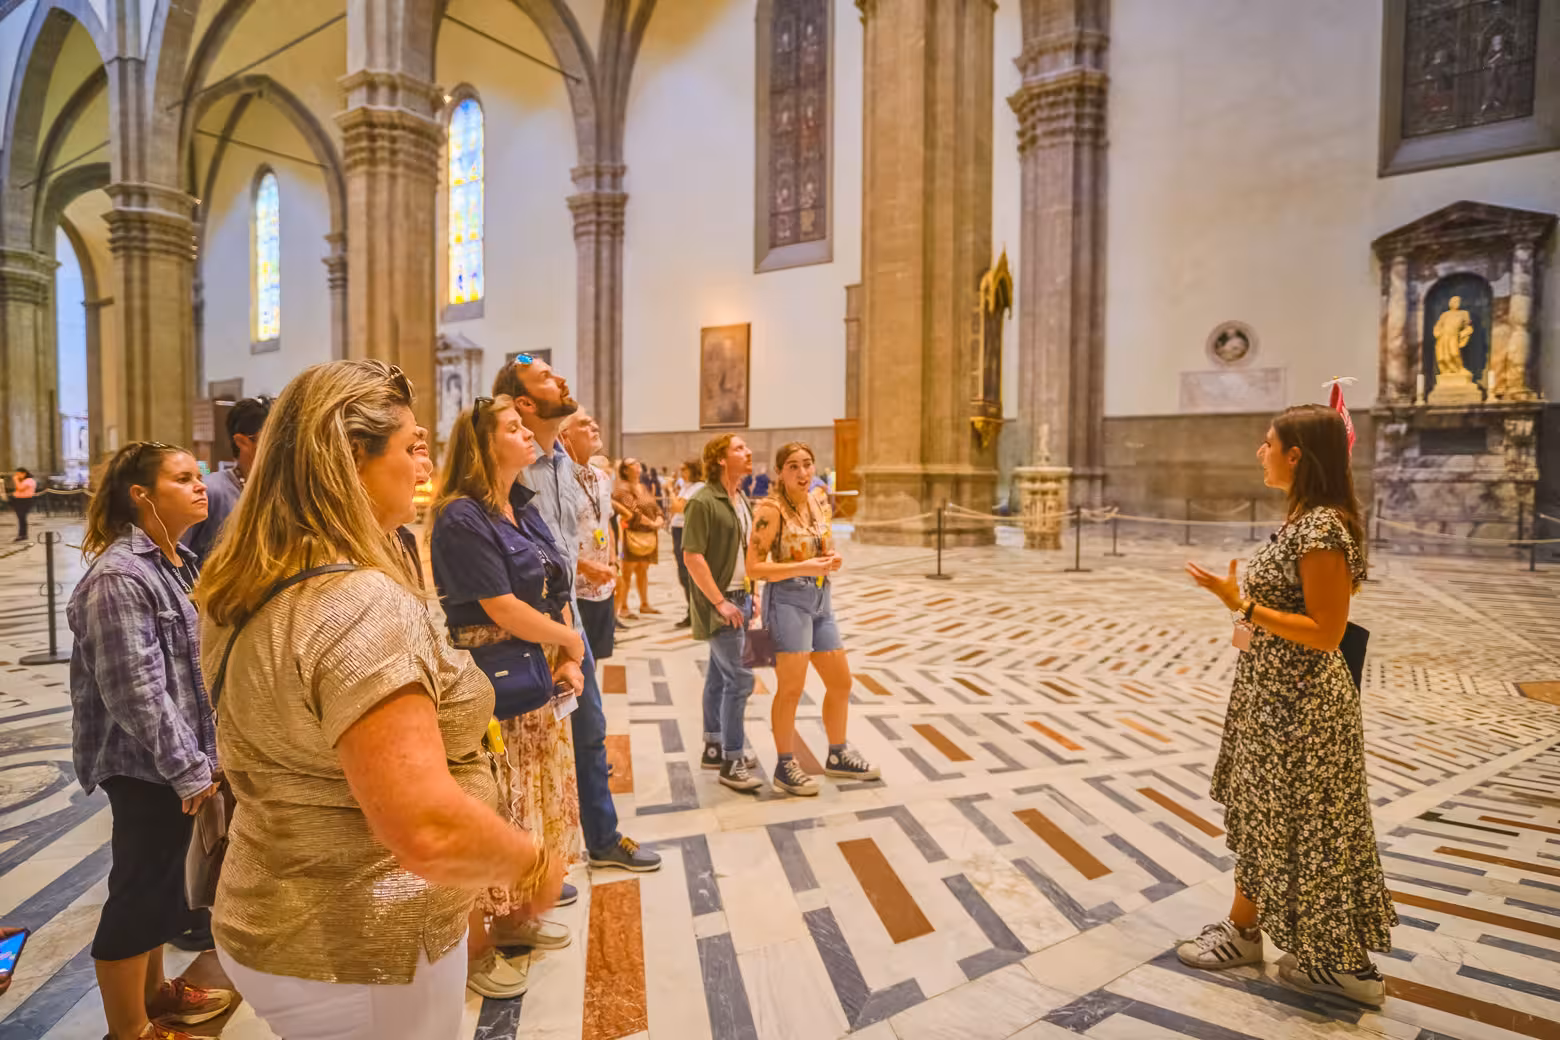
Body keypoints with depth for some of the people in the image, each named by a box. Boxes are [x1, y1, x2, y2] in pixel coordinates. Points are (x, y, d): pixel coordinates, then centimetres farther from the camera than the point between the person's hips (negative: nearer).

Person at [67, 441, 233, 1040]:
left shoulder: (177, 564, 8)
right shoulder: (120, 577, -21)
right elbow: (136, 693, -24)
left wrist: (203, 754, 18)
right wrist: (189, 770, -19)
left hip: (173, 765, 9)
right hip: (144, 768, -9)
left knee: (160, 883, 22)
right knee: (139, 892, 6)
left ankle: (154, 990, 40)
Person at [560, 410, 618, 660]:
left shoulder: (602, 478, 10)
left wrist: (613, 565, 10)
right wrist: (586, 566, -19)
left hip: (603, 589, 7)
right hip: (572, 590, -7)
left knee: (593, 658, 16)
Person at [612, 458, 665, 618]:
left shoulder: (644, 488, 18)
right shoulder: (623, 489, -9)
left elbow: (655, 507, 17)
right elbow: (633, 511, -18)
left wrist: (659, 520, -3)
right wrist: (651, 523, -16)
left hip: (649, 535, 8)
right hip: (632, 534, -8)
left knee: (643, 570, 14)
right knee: (627, 572, -5)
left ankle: (644, 604, 22)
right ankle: (622, 607, 0)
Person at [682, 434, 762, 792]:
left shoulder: (742, 500, 11)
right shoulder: (704, 501, -15)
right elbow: (692, 557, -19)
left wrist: (751, 593, 11)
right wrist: (720, 602, -19)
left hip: (739, 598, 8)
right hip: (719, 603, -8)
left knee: (720, 675, 16)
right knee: (739, 679, -7)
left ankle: (714, 747, 28)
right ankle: (732, 762, 4)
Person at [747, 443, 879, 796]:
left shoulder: (818, 502, 9)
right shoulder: (771, 509, -13)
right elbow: (754, 568, -16)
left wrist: (832, 561, 0)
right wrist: (803, 568, -24)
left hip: (821, 600, 8)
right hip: (788, 599, -8)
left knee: (841, 682, 14)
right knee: (791, 687, -3)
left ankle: (837, 756, 32)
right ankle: (785, 767, 15)